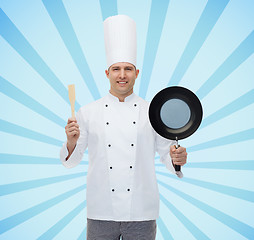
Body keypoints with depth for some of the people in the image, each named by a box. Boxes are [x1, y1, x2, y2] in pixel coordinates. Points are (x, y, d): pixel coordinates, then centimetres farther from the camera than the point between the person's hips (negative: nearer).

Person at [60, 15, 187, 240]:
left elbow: (166, 153, 7)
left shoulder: (152, 112, 4)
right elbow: (71, 161, 6)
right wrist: (72, 142, -14)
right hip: (101, 213, 0)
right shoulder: (88, 112, 3)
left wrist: (177, 159, -14)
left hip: (141, 213, 0)